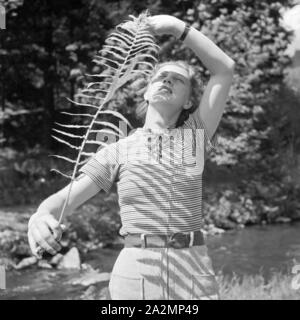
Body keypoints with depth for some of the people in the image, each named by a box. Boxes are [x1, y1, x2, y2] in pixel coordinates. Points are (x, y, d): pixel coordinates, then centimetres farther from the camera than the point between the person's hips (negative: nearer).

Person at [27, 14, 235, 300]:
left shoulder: (195, 137, 9)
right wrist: (40, 217, -21)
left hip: (194, 276, 1)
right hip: (135, 274, 0)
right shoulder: (119, 152, 8)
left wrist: (177, 26, 2)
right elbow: (62, 199, 2)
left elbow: (225, 69, 4)